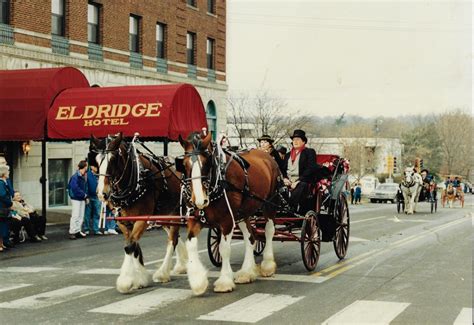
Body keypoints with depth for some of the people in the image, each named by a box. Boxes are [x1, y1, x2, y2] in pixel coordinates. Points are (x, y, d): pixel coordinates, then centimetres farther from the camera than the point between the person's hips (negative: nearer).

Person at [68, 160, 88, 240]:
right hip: (76, 198, -8)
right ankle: (72, 232, -2)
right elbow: (75, 188, -21)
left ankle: (78, 231, 16)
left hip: (82, 198, 8)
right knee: (75, 216, -7)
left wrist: (86, 196, 6)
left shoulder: (83, 176, 10)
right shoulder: (75, 176, -16)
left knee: (81, 216, 10)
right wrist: (84, 195, -13)